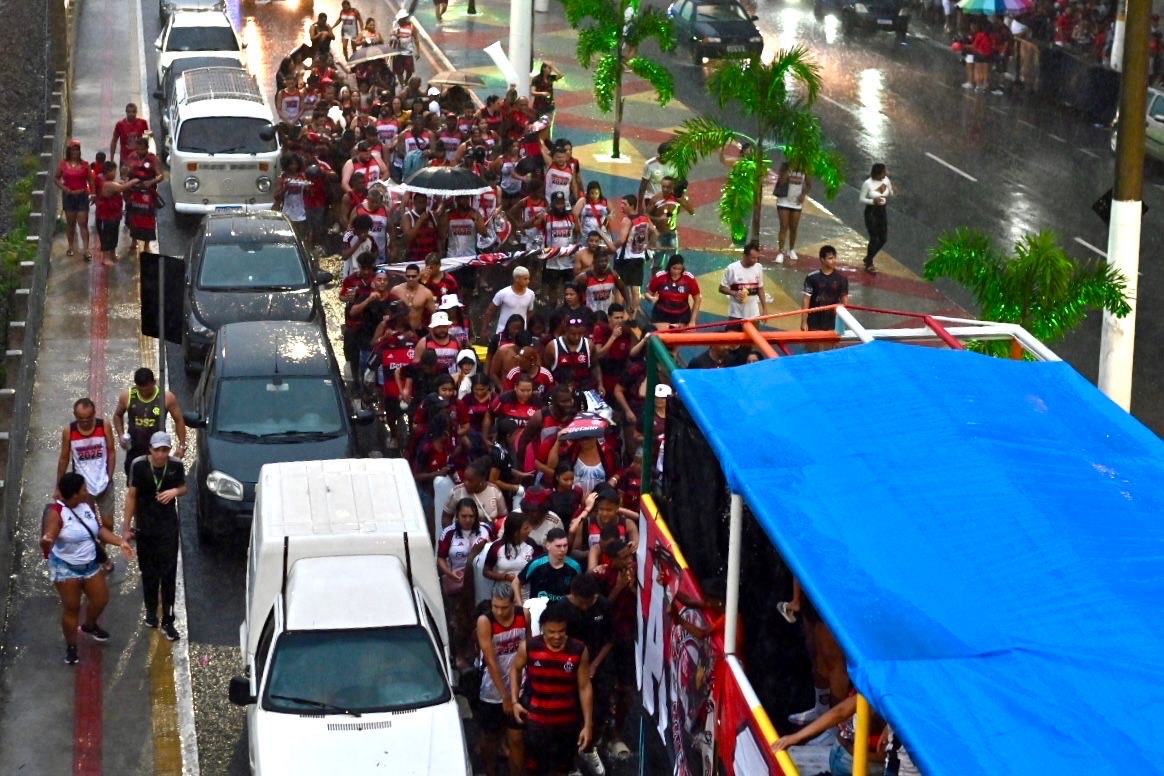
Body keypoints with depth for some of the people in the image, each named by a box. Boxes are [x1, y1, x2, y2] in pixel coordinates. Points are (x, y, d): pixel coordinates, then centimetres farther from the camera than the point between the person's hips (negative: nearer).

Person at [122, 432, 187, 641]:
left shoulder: (176, 466, -9)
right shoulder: (139, 466, -12)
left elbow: (183, 488, 8)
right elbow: (131, 495, -3)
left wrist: (175, 491, -16)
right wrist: (127, 526, -1)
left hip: (168, 526, 0)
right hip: (145, 526, 0)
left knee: (168, 573, -3)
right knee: (149, 572, 13)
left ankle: (168, 621, 2)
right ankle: (151, 611, 35)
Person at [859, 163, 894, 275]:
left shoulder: (886, 180, -5)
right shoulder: (867, 183, -20)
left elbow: (890, 194, 7)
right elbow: (862, 199, -11)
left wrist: (892, 191, -17)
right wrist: (873, 201, -28)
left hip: (882, 211, 6)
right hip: (871, 212, -6)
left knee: (883, 239, 10)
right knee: (874, 239, -1)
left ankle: (868, 258, 33)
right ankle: (868, 265, 18)